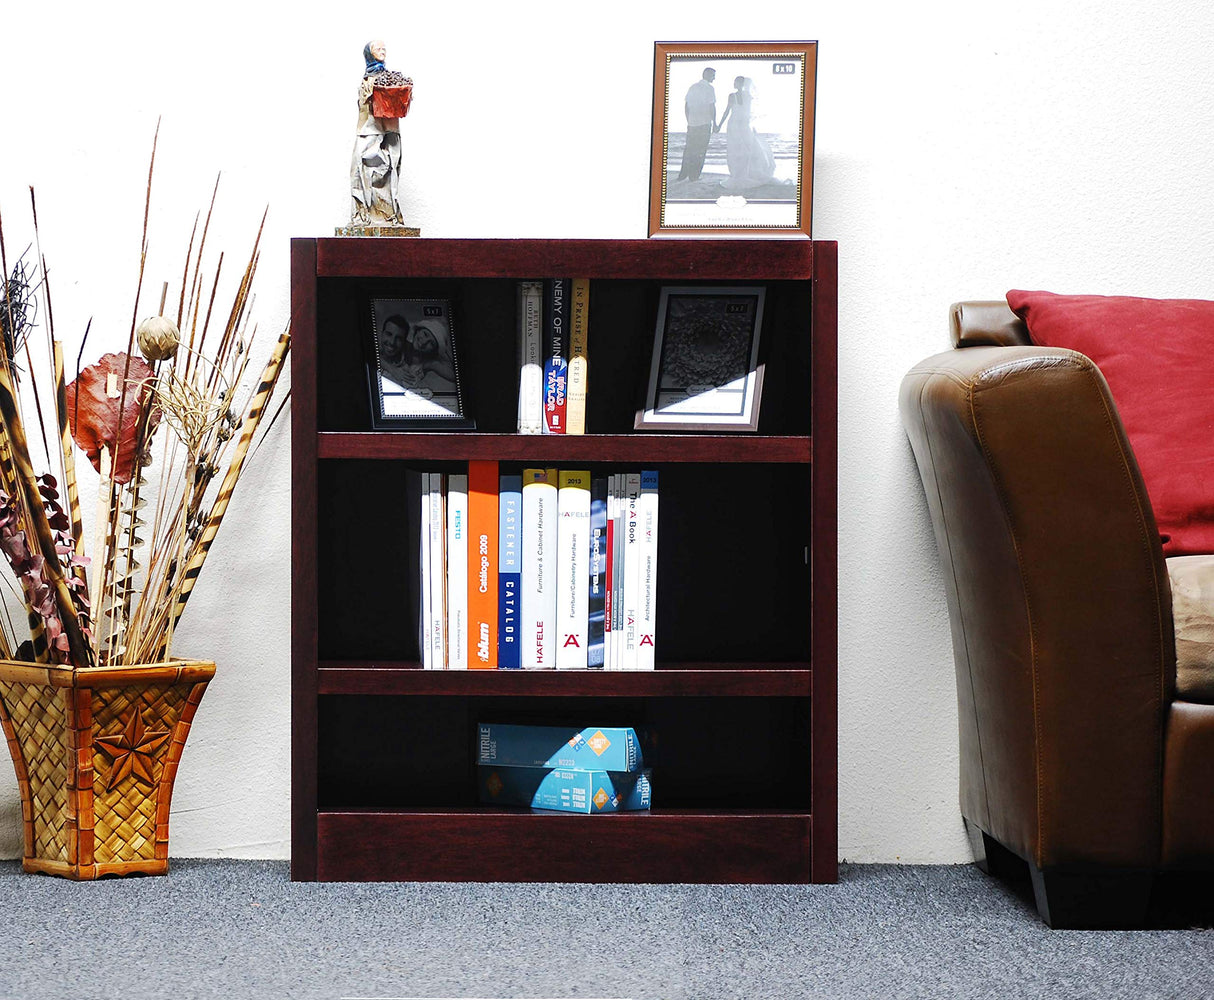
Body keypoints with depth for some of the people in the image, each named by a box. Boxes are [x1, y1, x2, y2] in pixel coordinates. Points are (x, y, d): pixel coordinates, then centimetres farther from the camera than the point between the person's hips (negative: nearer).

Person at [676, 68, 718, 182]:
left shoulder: (692, 87, 10)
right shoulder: (709, 88, -8)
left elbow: (686, 105, 13)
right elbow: (712, 107, -11)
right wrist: (714, 124, -6)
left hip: (691, 123, 5)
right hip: (704, 123, -5)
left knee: (689, 149, 12)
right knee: (700, 151, 2)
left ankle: (683, 175, 11)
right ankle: (694, 176, 2)